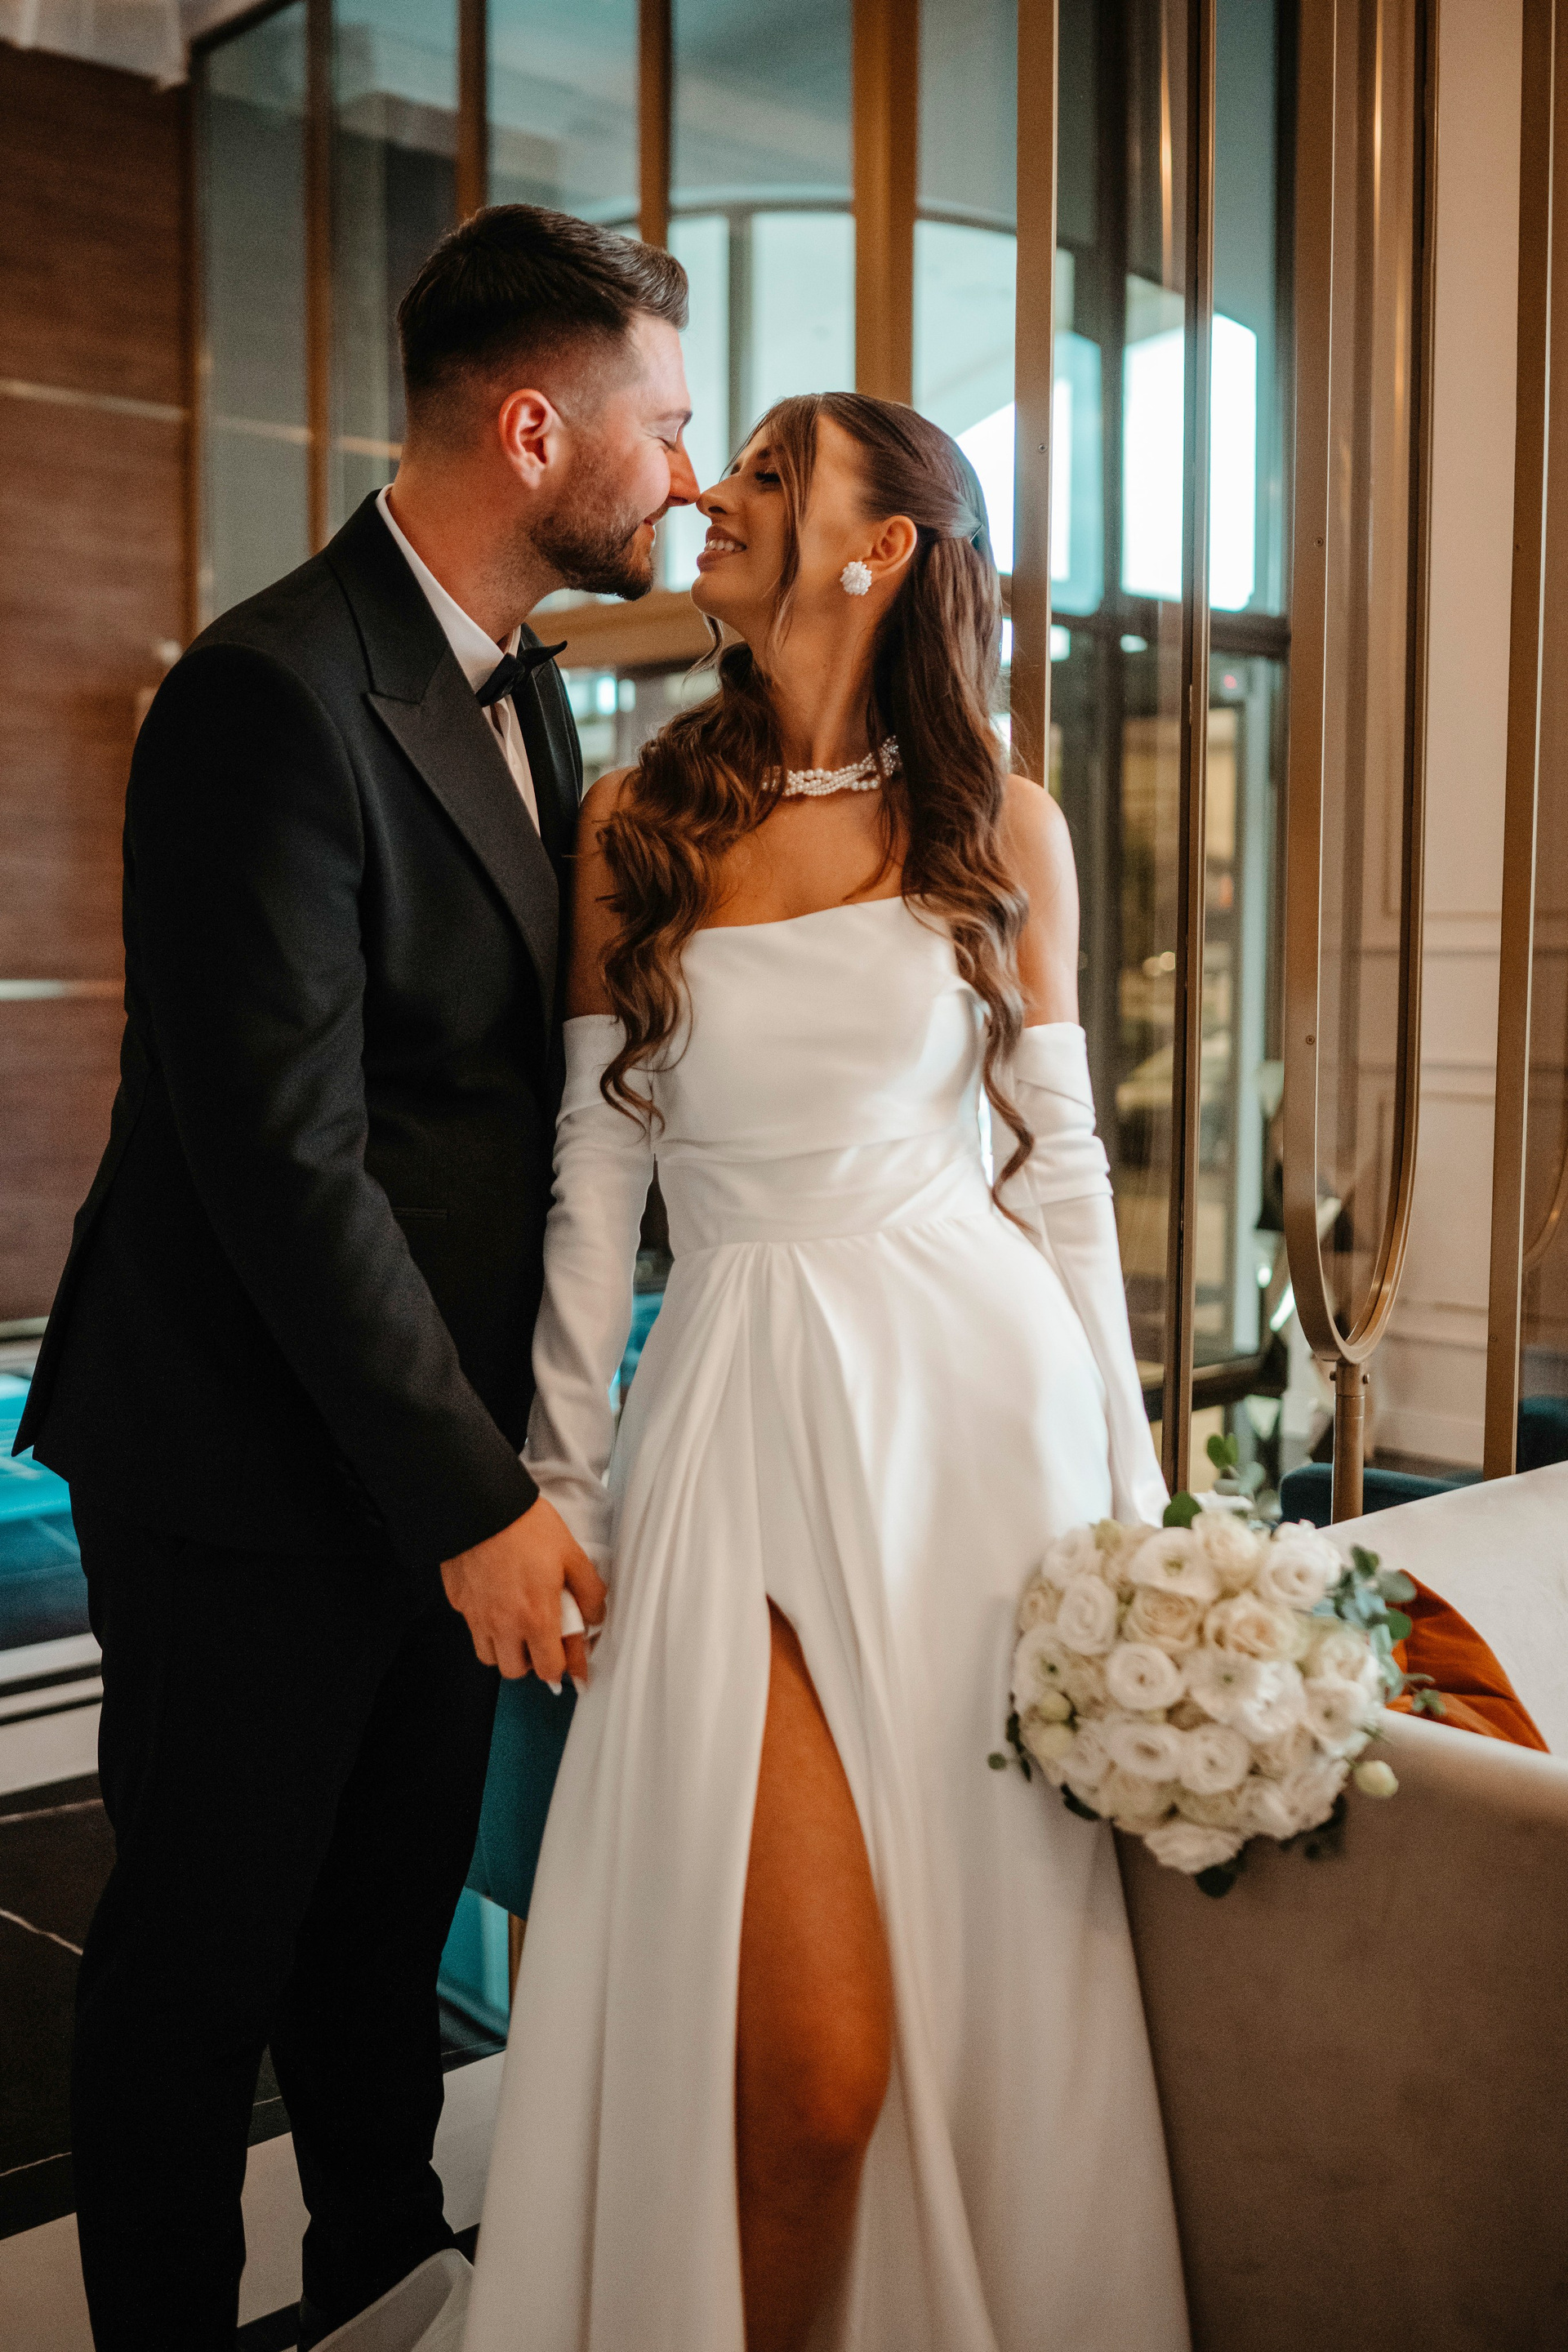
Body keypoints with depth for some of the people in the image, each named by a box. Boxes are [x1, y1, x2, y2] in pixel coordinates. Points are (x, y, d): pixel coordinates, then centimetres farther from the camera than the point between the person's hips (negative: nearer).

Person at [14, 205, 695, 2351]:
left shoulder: (528, 690, 8)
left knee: (391, 1920, 24)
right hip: (256, 1467, -8)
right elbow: (283, 1155, -24)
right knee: (203, 1951, 12)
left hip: (439, 1446, 8)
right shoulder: (272, 697, -21)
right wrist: (476, 1498, -21)